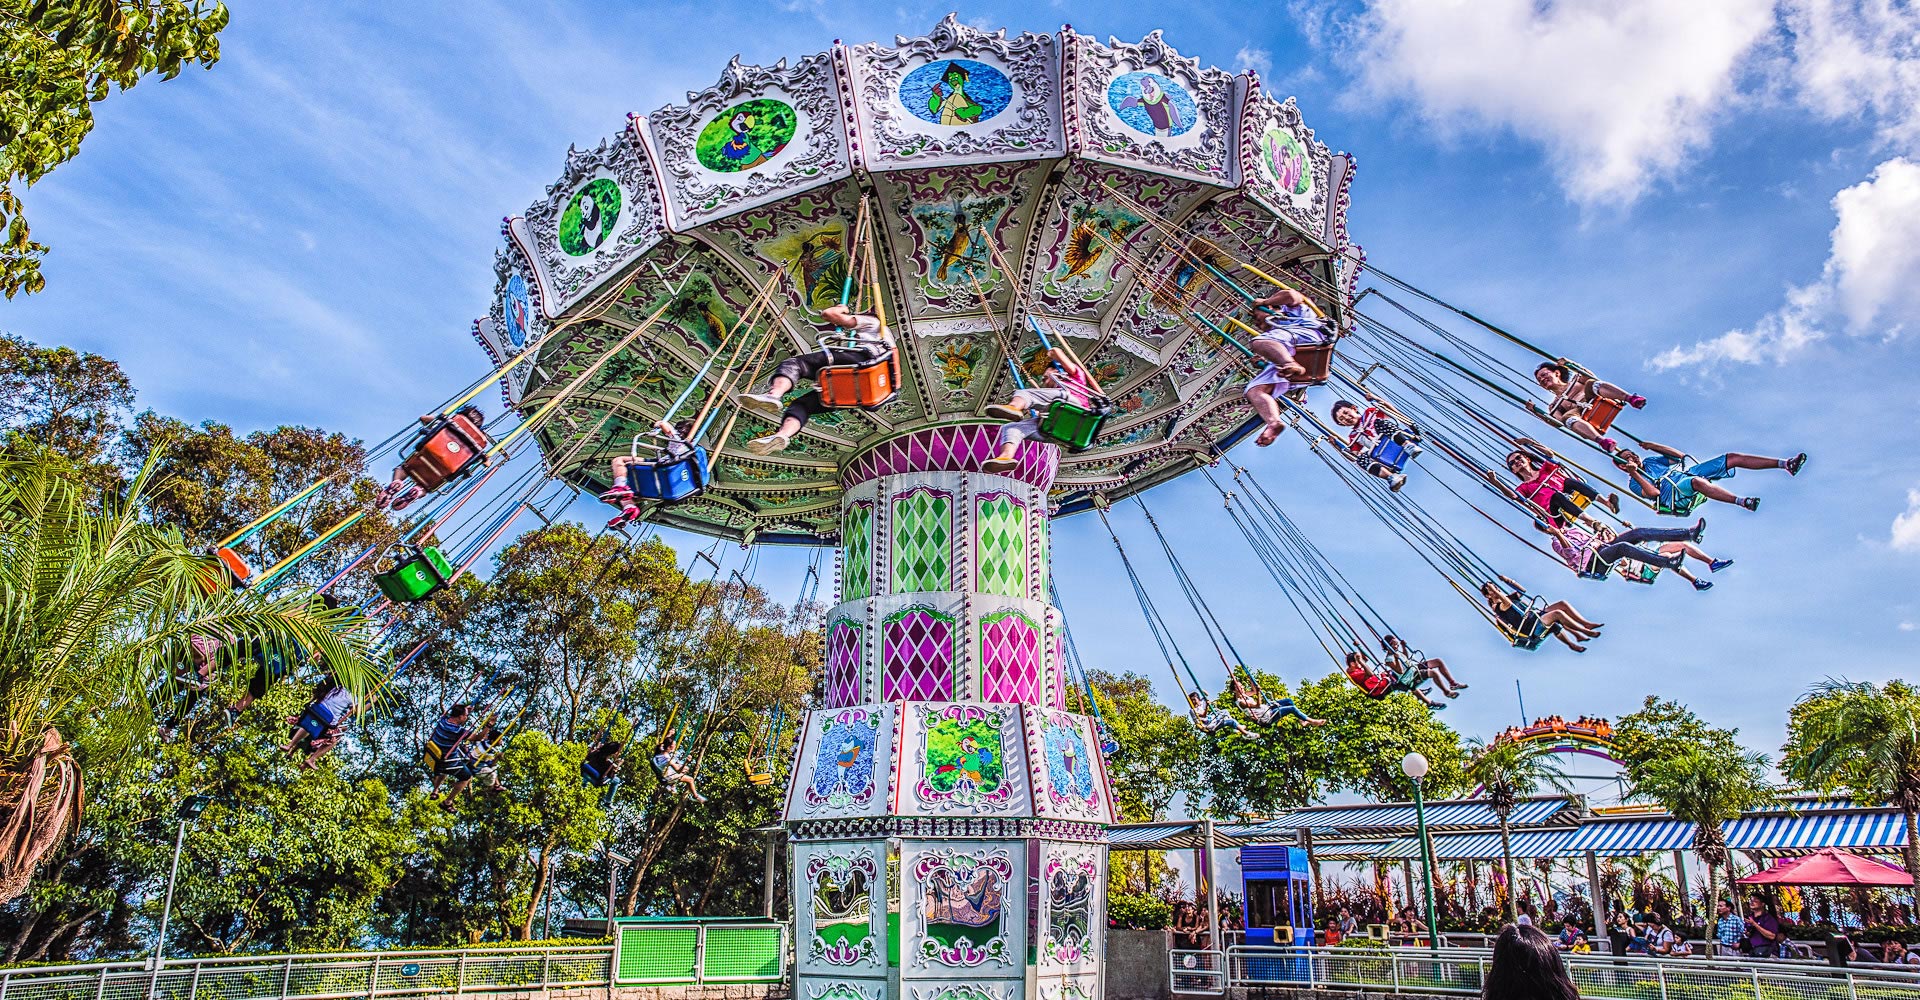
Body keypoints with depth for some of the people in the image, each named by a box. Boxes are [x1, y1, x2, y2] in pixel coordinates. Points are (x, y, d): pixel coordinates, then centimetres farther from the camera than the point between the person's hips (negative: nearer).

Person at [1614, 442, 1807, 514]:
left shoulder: (1650, 460, 28)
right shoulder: (1635, 482, 4)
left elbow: (1680, 455, 24)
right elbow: (1653, 492, -16)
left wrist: (1653, 446, 14)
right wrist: (1634, 473, -24)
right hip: (1675, 491, -9)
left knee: (1733, 457, -4)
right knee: (1697, 481, -45)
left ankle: (1786, 464, -9)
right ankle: (1742, 501, -65)